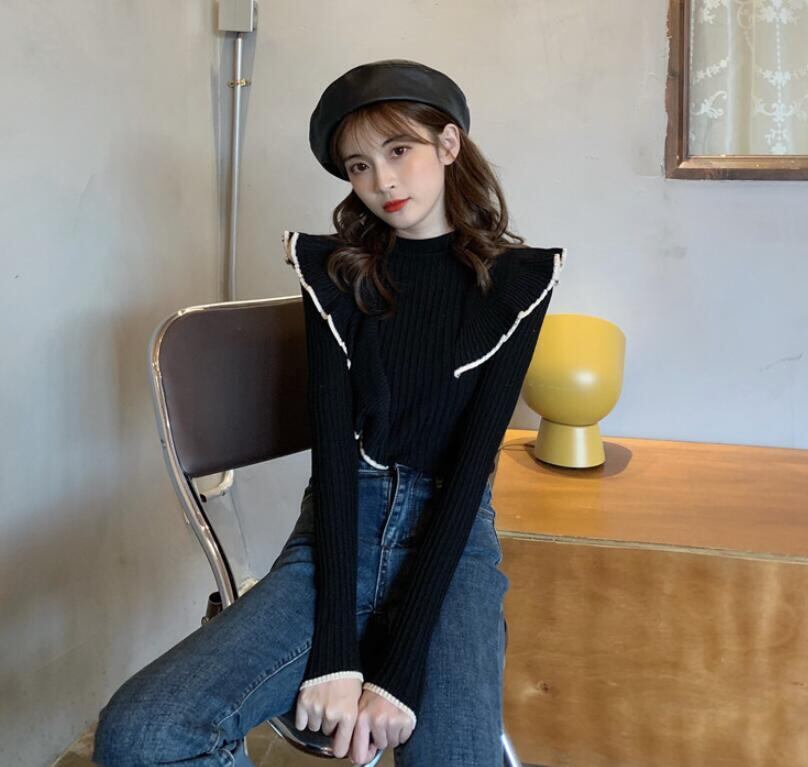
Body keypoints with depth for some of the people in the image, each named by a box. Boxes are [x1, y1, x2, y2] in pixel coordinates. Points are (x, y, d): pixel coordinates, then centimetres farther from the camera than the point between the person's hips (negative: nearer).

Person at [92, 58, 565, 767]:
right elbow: (333, 445, -7)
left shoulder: (512, 280, -1)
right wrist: (335, 652, -16)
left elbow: (471, 463, -9)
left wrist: (399, 670, -16)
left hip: (452, 537, -1)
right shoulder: (335, 270, 3)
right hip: (338, 534, 2)